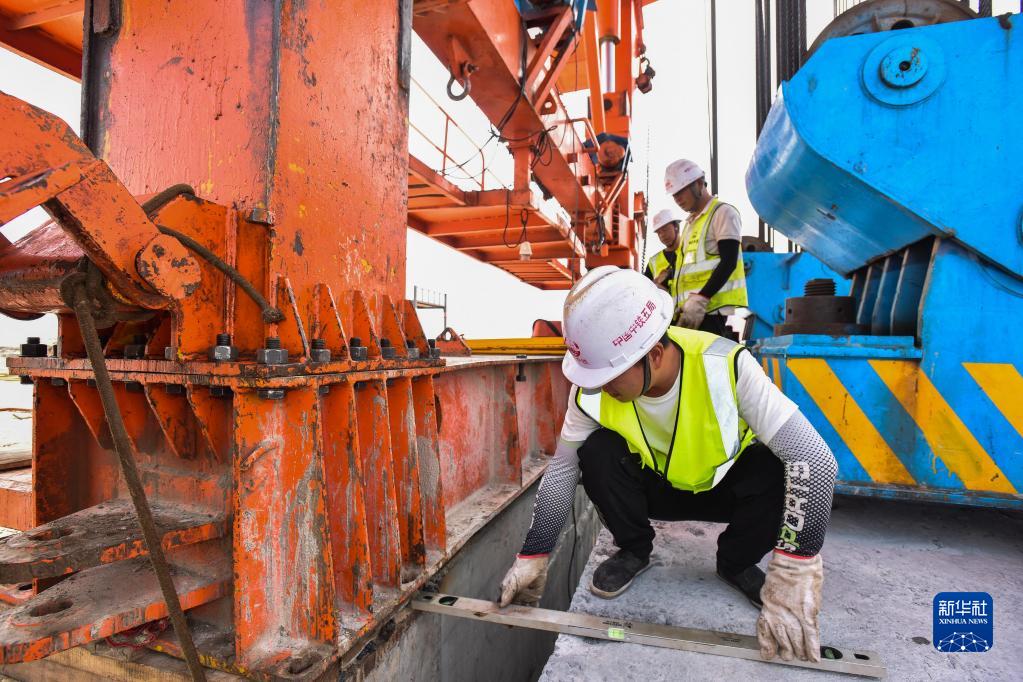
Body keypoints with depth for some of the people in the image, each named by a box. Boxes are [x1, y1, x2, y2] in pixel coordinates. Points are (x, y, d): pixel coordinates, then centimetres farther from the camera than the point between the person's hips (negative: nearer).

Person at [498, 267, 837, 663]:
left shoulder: (725, 366, -33)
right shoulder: (593, 390, -25)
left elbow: (816, 460, -35)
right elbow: (561, 471, -15)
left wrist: (792, 581, -42)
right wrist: (532, 557, -14)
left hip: (724, 488, -1)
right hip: (655, 489, 1)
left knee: (777, 467, -32)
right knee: (597, 451, -29)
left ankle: (736, 562, -1)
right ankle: (634, 551, 0)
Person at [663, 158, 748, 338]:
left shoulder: (723, 212, 1)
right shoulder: (690, 223, 25)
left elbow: (728, 262, -11)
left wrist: (700, 300, -18)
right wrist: (681, 305, 13)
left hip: (712, 310, -8)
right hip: (692, 310, 8)